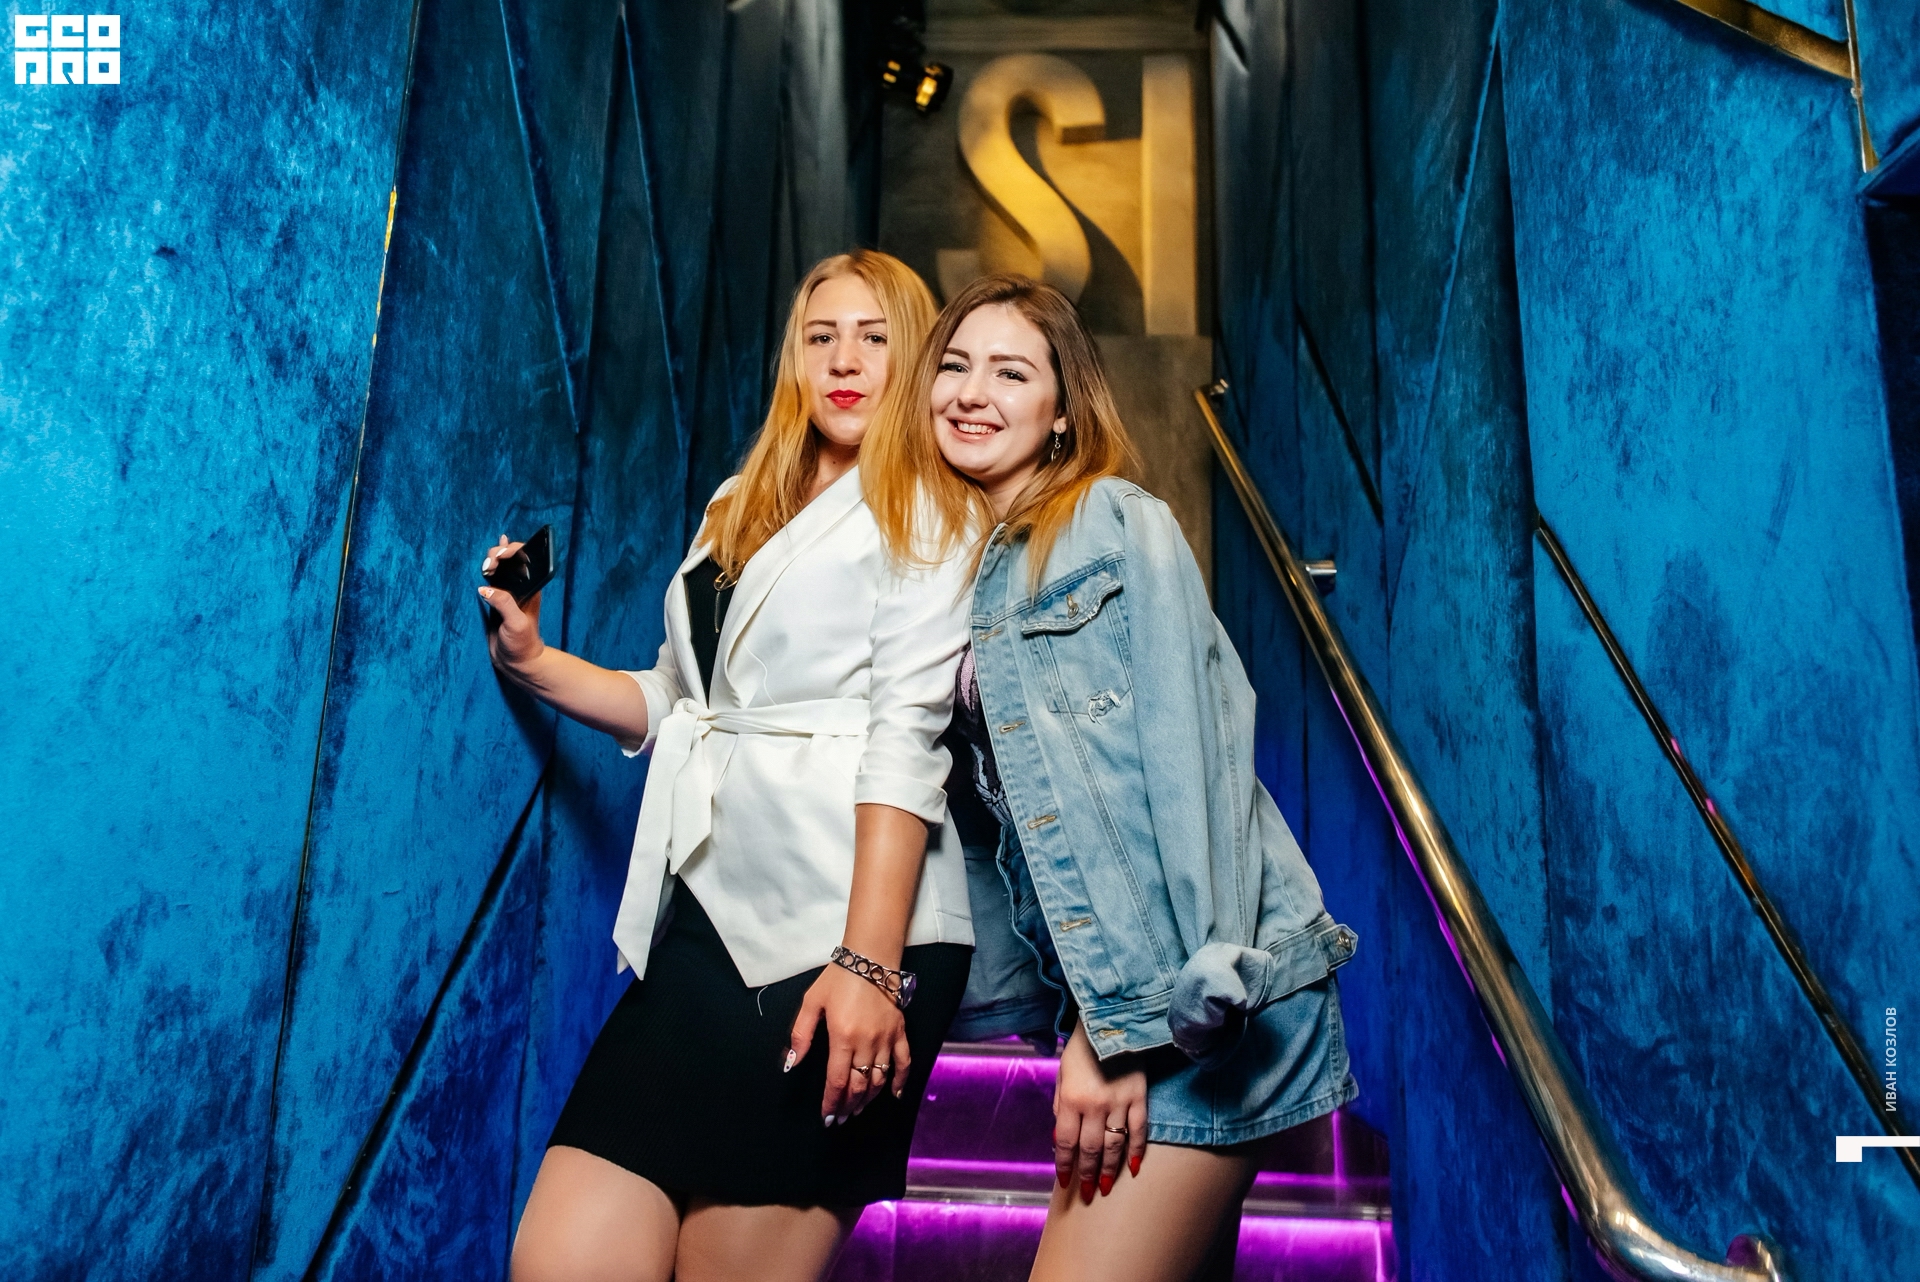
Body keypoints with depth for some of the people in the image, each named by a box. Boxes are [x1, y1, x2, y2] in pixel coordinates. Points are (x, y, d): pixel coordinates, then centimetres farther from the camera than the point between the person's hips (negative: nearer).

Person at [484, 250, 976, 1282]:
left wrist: (868, 963, -19)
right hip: (705, 926, 6)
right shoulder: (738, 509, 21)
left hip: (840, 934, -6)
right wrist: (532, 662, 11)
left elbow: (906, 737, -11)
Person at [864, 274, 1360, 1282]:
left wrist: (1130, 1021, -16)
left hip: (1205, 985, -7)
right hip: (1107, 987, 7)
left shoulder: (1121, 526, -6)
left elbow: (1181, 771, -13)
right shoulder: (961, 564, 14)